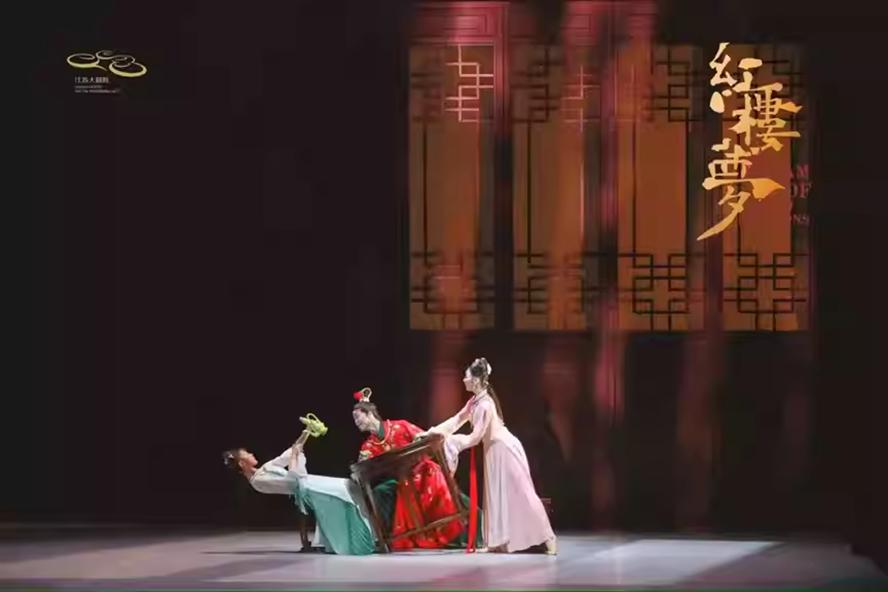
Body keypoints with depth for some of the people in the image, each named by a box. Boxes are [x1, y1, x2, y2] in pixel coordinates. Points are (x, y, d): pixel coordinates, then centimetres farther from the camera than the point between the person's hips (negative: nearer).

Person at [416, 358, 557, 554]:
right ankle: (503, 542, 16)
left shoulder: (484, 405, -25)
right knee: (498, 495, 11)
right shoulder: (475, 401, 5)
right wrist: (431, 432, 4)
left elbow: (475, 438, -23)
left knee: (519, 495, -7)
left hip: (505, 449, -10)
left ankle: (546, 538, -1)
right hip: (495, 450, 10)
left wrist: (450, 440, -15)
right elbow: (457, 420, 10)